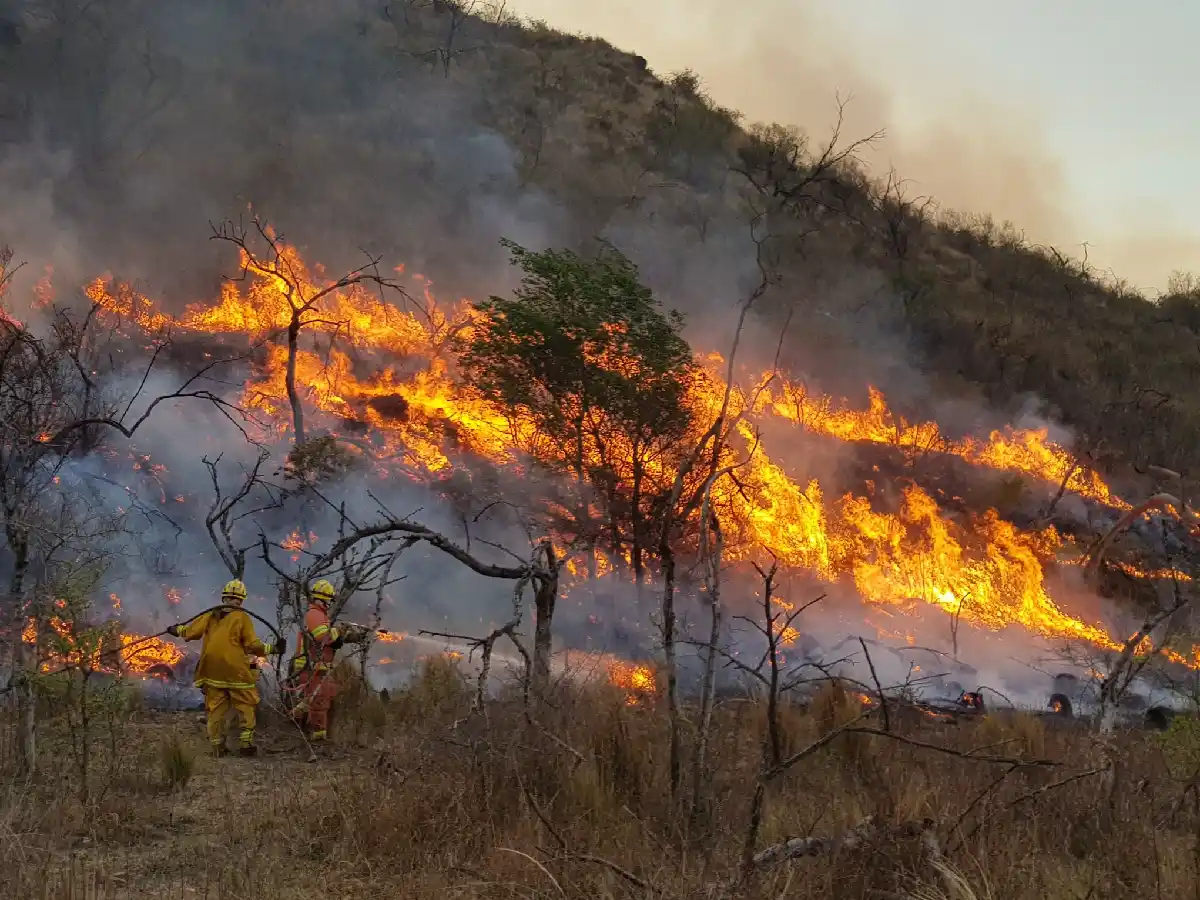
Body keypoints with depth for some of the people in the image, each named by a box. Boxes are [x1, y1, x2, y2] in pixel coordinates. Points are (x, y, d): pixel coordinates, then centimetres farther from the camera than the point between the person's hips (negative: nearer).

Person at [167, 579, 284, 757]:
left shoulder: (211, 616, 6)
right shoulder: (242, 617, -6)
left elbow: (191, 631, 12)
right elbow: (252, 644, -10)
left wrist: (177, 630, 31)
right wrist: (273, 649, -1)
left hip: (212, 672, 4)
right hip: (236, 671, -4)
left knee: (216, 708, 10)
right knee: (246, 706, 7)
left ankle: (217, 746, 11)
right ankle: (245, 743, 1)